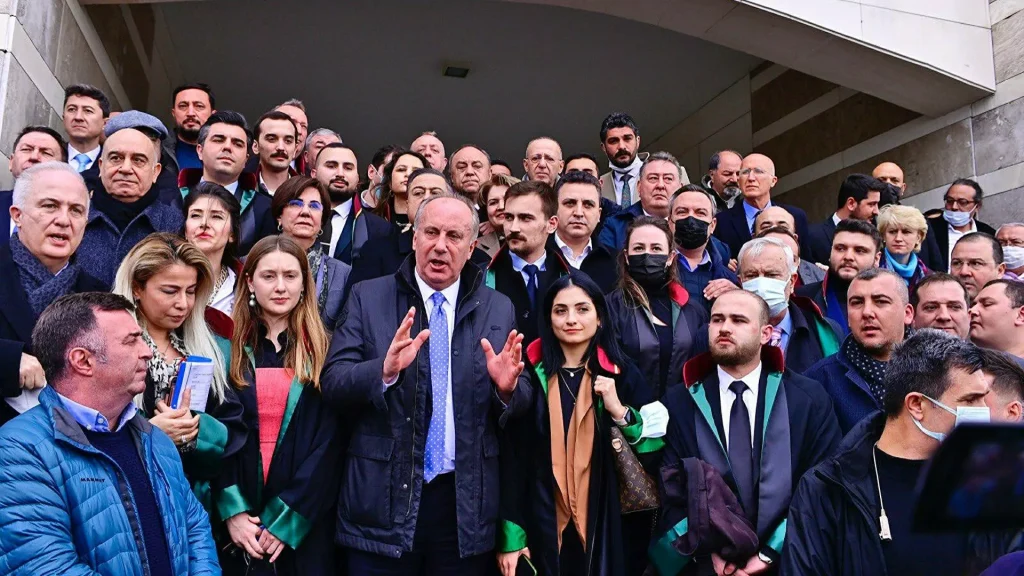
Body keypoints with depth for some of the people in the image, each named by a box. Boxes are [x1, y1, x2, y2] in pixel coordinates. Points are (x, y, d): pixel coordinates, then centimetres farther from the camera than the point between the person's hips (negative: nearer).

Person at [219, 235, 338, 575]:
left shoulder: (322, 352, 0)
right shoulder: (228, 348, 3)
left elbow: (327, 444, -5)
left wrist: (284, 519, -10)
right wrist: (233, 511, -10)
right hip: (239, 524, 1)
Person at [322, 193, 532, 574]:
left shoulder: (499, 309, 4)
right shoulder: (368, 297, 0)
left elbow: (524, 400, 5)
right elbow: (333, 383, -7)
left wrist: (508, 388, -17)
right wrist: (386, 369, -26)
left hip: (467, 501, 2)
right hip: (383, 498, -1)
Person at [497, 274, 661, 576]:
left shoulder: (622, 374, 0)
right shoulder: (530, 375, -4)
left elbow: (658, 447, -1)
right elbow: (513, 457, -4)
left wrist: (620, 411, -16)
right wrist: (511, 537, -7)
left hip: (607, 525, 1)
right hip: (543, 527, -1)